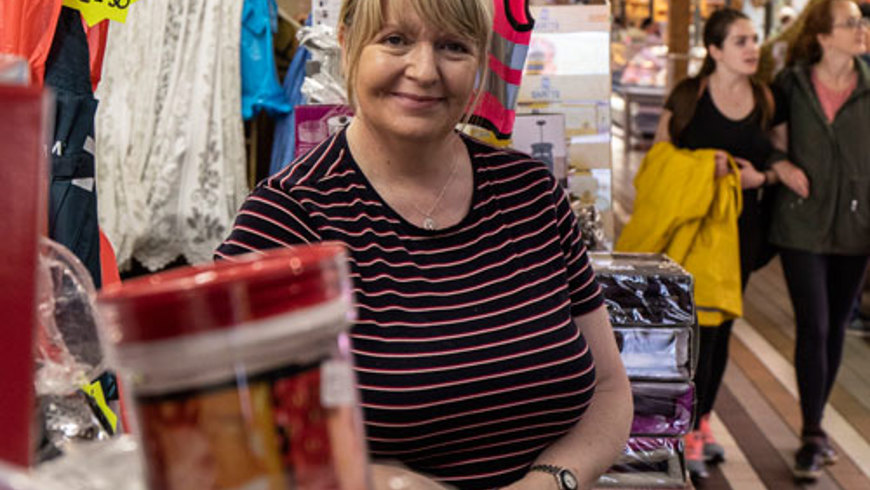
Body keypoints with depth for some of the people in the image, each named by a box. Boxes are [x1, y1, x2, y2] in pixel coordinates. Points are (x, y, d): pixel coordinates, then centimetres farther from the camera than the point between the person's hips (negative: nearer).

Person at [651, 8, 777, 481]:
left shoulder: (765, 100, 5)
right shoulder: (688, 95, -6)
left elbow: (775, 163, 13)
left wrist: (759, 176, -9)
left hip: (741, 228, 5)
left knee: (721, 326, 13)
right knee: (698, 326, -6)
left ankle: (702, 420, 28)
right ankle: (688, 432, 5)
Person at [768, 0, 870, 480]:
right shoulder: (791, 83, -2)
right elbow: (774, 137, 10)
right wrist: (779, 165, -10)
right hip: (803, 223, -2)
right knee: (813, 327, -6)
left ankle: (815, 423, 27)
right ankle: (812, 436, 3)